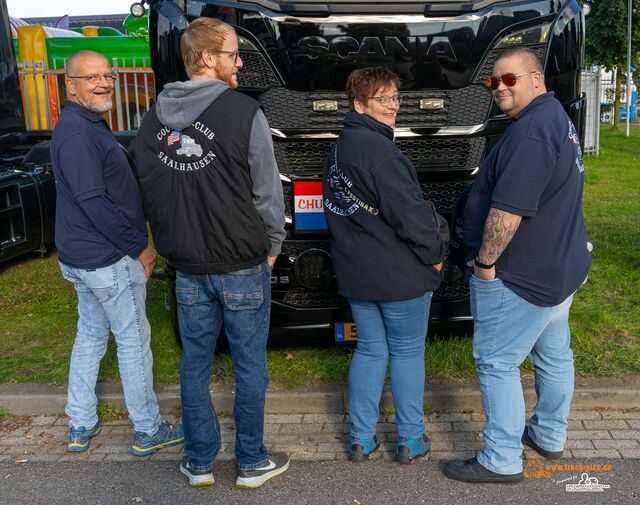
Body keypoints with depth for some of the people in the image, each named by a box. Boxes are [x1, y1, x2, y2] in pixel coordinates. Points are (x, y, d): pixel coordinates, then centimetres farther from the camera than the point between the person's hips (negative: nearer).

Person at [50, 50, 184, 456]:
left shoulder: (89, 124, 13)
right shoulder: (77, 133, -19)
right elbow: (93, 201, -24)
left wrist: (134, 239, 14)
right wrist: (139, 247, -18)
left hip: (82, 256, 10)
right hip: (108, 259, -10)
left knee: (91, 336, 17)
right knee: (134, 339, 2)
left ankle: (81, 426, 30)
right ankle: (148, 432, 15)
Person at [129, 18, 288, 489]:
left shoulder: (155, 117, 4)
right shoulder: (244, 112, -13)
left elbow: (149, 190, 10)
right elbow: (267, 190, -8)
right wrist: (272, 246, 6)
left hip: (186, 264, 5)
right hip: (242, 264, -5)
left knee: (195, 362, 15)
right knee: (249, 365, 8)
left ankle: (199, 462, 27)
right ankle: (252, 463, 22)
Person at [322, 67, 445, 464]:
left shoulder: (340, 149, 11)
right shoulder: (378, 150, -21)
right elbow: (410, 212, -23)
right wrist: (434, 253, -9)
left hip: (355, 272, 8)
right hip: (399, 274, -8)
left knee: (370, 349, 16)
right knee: (407, 352, 7)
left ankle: (361, 438, 24)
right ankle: (412, 440, 20)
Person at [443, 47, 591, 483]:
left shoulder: (531, 129, -23)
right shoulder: (559, 120, 12)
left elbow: (507, 209, -29)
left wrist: (486, 260, -17)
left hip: (519, 276, -10)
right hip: (560, 267, 11)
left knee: (497, 363, 0)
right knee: (554, 355, 20)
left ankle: (502, 460, 9)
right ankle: (551, 436, 37)